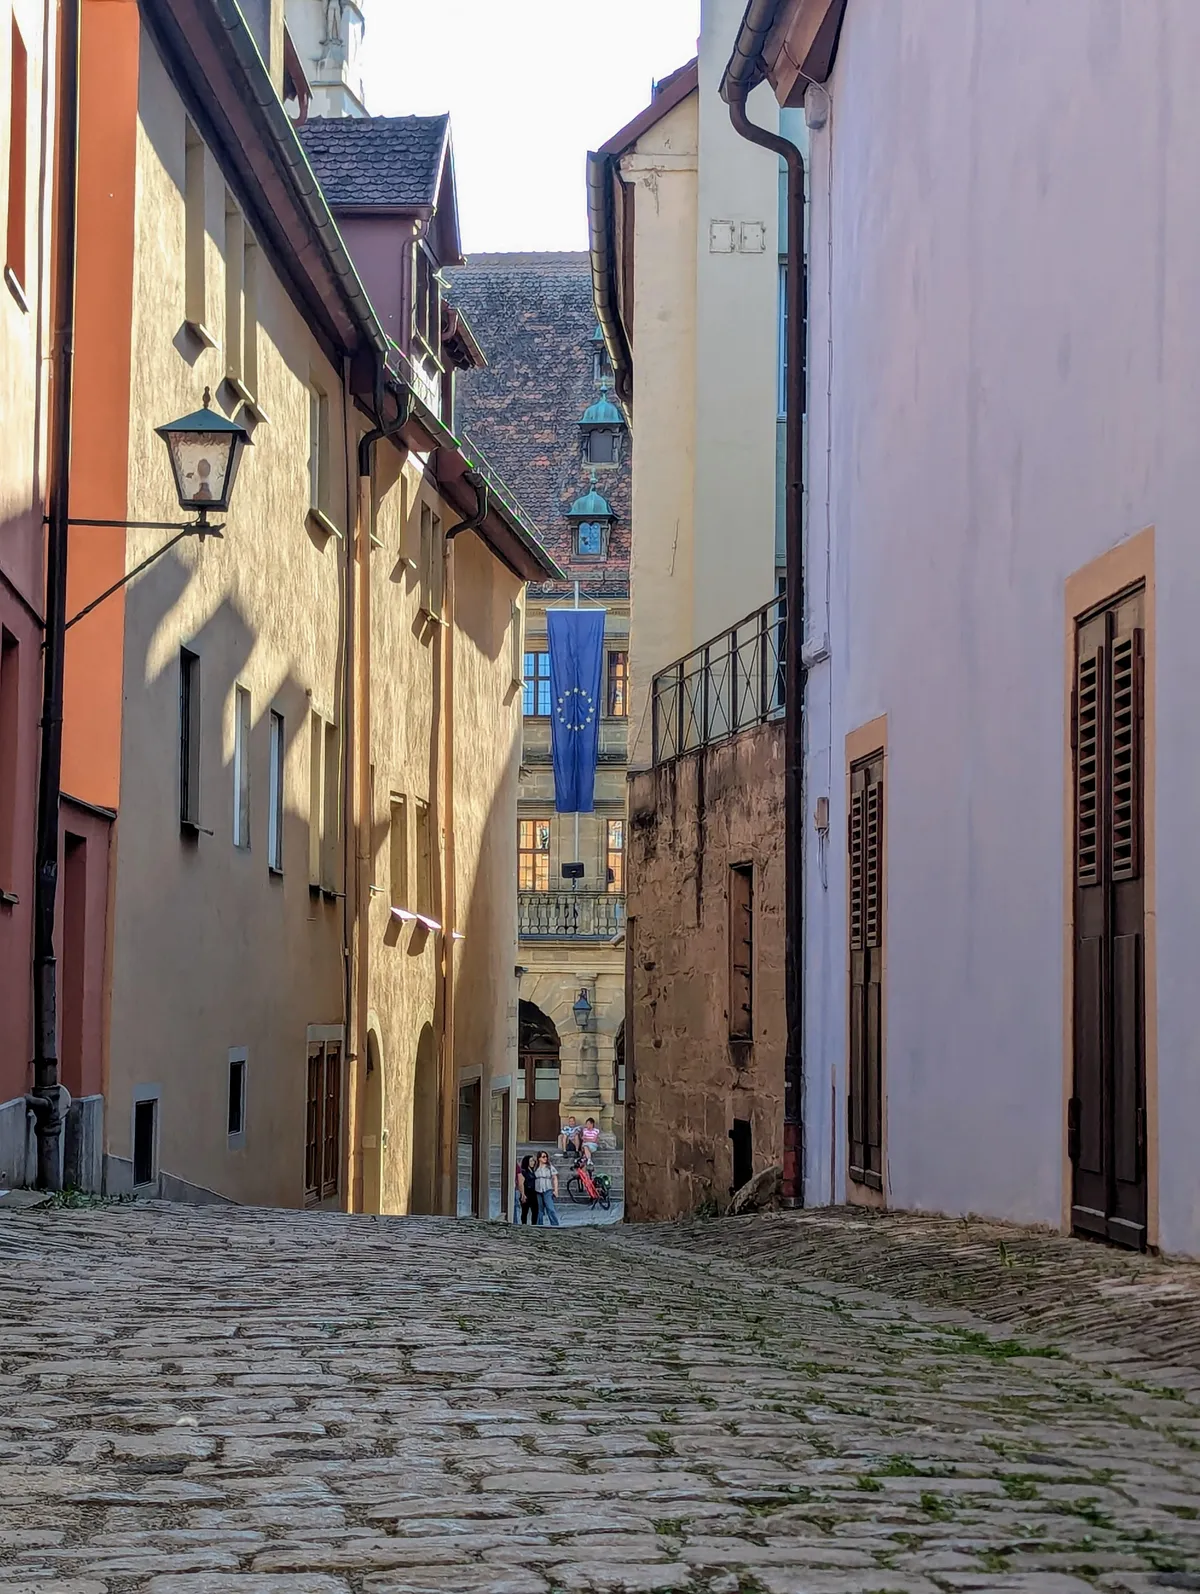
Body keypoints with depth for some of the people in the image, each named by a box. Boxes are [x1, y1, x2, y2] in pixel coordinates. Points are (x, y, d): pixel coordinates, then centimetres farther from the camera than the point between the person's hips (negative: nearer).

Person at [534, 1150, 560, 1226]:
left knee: (550, 1208, -13)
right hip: (538, 1191, 3)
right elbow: (533, 1179, 14)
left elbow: (555, 1179, 2)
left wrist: (555, 1190, -6)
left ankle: (555, 1224, -15)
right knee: (540, 1210, 8)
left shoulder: (550, 1167, 3)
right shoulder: (536, 1168, 10)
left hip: (548, 1191, -3)